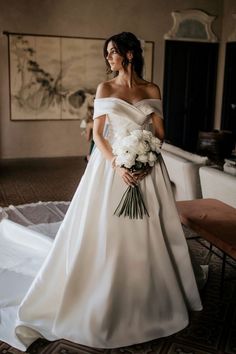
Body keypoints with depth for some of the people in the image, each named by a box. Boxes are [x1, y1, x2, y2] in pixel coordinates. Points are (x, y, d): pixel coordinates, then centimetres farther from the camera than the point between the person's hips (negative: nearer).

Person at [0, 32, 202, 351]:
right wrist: (117, 165, -17)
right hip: (112, 164, -1)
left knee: (146, 233, 8)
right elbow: (97, 134, -3)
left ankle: (148, 298, 29)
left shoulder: (152, 90, 6)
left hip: (147, 166, 2)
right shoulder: (105, 89, 3)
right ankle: (105, 302, 19)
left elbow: (160, 132, 5)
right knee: (107, 234, 1)